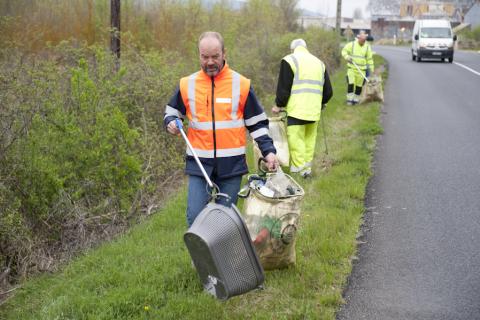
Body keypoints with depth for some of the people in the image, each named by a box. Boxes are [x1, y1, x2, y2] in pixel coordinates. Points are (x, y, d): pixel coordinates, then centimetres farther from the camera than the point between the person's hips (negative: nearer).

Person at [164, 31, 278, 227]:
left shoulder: (241, 84, 0)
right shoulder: (187, 84, 3)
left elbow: (257, 123, 7)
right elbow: (171, 112, 19)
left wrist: (268, 150, -4)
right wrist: (171, 123, -4)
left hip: (231, 164, -1)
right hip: (199, 164, 1)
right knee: (195, 217, -5)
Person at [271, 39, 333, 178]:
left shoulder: (289, 60, 0)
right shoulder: (319, 63, 19)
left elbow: (283, 88, -4)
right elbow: (328, 91, 19)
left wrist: (279, 105, 8)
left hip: (296, 109, -6)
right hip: (314, 110, 6)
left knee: (295, 139, -5)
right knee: (310, 139, 12)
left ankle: (299, 168, -10)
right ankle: (307, 168, 15)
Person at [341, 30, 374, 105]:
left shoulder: (367, 47, 1)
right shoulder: (352, 44, -5)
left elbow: (369, 58, 8)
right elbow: (344, 51, 4)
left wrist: (371, 68, 8)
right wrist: (347, 57, -14)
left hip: (362, 69, 2)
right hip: (352, 68, -2)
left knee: (359, 85, 5)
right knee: (350, 83, -11)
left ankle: (356, 99, 17)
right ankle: (349, 99, -3)